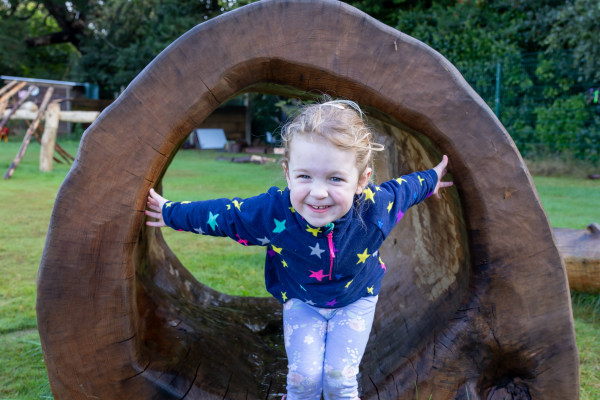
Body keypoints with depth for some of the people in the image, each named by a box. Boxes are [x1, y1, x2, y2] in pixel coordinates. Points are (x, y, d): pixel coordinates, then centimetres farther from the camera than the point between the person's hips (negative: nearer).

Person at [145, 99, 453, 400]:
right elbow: (219, 214, -15)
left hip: (356, 300, 0)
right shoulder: (272, 212, -34)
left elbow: (402, 189, -7)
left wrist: (430, 181, 15)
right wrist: (171, 212, -2)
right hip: (301, 301, 0)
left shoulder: (377, 206, -32)